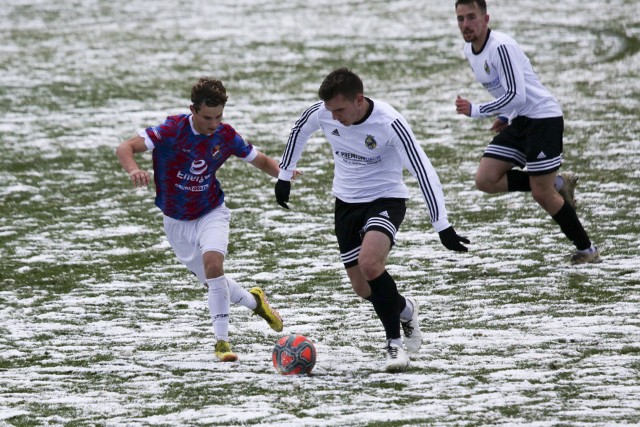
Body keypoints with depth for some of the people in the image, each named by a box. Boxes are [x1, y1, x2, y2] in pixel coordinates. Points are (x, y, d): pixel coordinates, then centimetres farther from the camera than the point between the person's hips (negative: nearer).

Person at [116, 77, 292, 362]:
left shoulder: (226, 136, -12)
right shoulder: (172, 130, -21)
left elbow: (262, 161, 3)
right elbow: (125, 148, -27)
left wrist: (282, 173, -19)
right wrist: (133, 170, -49)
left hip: (211, 213, -1)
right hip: (177, 221, 1)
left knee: (213, 262, -27)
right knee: (211, 281, 9)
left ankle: (222, 341, -20)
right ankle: (253, 301, 40)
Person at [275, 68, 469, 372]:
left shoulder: (389, 123, -27)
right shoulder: (321, 113, -14)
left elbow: (423, 171, -26)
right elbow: (299, 131, 11)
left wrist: (442, 227, -28)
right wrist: (284, 176, 15)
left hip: (386, 199, -5)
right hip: (347, 201, 5)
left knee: (369, 264, -30)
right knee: (362, 288, 5)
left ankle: (394, 343, -16)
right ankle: (405, 309, 38)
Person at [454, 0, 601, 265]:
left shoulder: (501, 47, -21)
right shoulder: (469, 50, 8)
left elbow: (517, 95, -27)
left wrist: (476, 110, -23)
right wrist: (505, 117, 13)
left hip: (543, 117, -9)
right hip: (518, 122, 9)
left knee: (542, 194, -8)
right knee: (485, 180, -4)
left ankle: (587, 251, 7)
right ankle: (558, 184, 8)